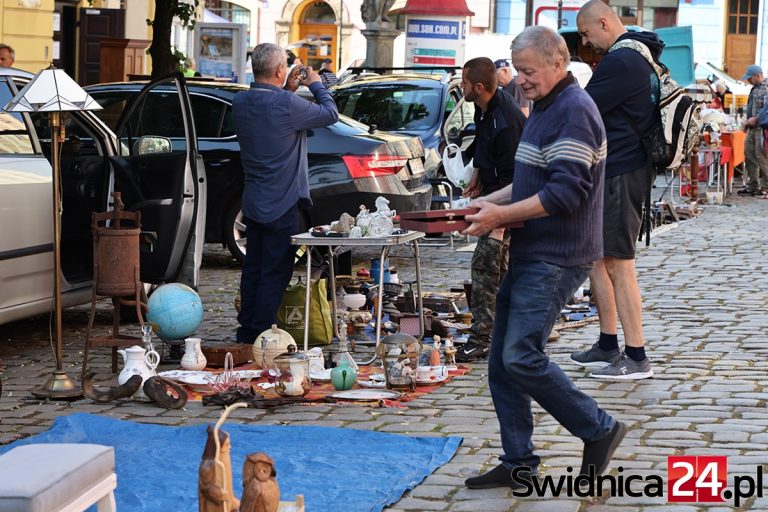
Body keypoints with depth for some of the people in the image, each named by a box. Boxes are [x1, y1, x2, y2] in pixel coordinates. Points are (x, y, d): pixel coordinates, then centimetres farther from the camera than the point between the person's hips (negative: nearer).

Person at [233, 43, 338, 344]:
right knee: (275, 272, -1)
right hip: (281, 203, -8)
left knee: (253, 268, 14)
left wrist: (287, 91, 13)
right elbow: (330, 114, -8)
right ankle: (261, 335, 1)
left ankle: (247, 332, 20)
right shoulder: (286, 104, -21)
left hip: (253, 202, 8)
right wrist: (316, 85, 6)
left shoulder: (241, 102, 1)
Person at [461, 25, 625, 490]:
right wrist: (489, 202, 12)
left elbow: (565, 193, -22)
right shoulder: (546, 108, 18)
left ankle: (600, 431, 2)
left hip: (554, 260, -10)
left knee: (522, 357, -14)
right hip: (530, 256, 10)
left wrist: (500, 215, -18)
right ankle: (518, 464, 13)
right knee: (502, 362, 7)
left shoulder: (573, 111, -15)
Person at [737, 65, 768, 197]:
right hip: (753, 128, 10)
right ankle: (752, 186, 15)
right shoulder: (755, 88, 17)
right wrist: (748, 121, 15)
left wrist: (755, 119, -20)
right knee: (749, 155, 9)